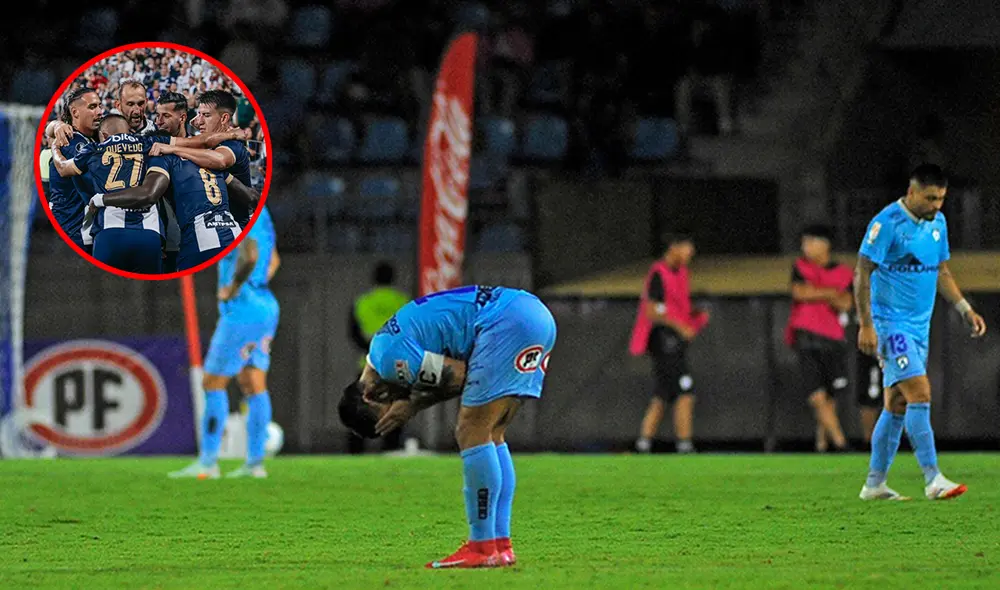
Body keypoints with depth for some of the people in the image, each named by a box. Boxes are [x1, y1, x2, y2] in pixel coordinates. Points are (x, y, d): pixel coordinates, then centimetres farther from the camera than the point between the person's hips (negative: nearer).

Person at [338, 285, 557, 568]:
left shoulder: (390, 358, -9)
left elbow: (462, 375, -8)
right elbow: (460, 374, 17)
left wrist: (414, 405, 2)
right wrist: (413, 403, 3)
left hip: (509, 320, -10)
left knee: (473, 434, -7)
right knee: (491, 436, 14)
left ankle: (483, 548, -6)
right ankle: (501, 545, 14)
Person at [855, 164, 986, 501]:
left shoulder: (937, 222, 10)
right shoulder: (887, 223, -14)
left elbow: (941, 272, 21)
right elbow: (862, 274, -13)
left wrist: (965, 310, 11)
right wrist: (866, 325, -18)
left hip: (919, 326, 8)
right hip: (891, 323, -8)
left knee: (897, 405, 9)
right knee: (920, 394, -16)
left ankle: (874, 484, 15)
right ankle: (933, 480, -17)